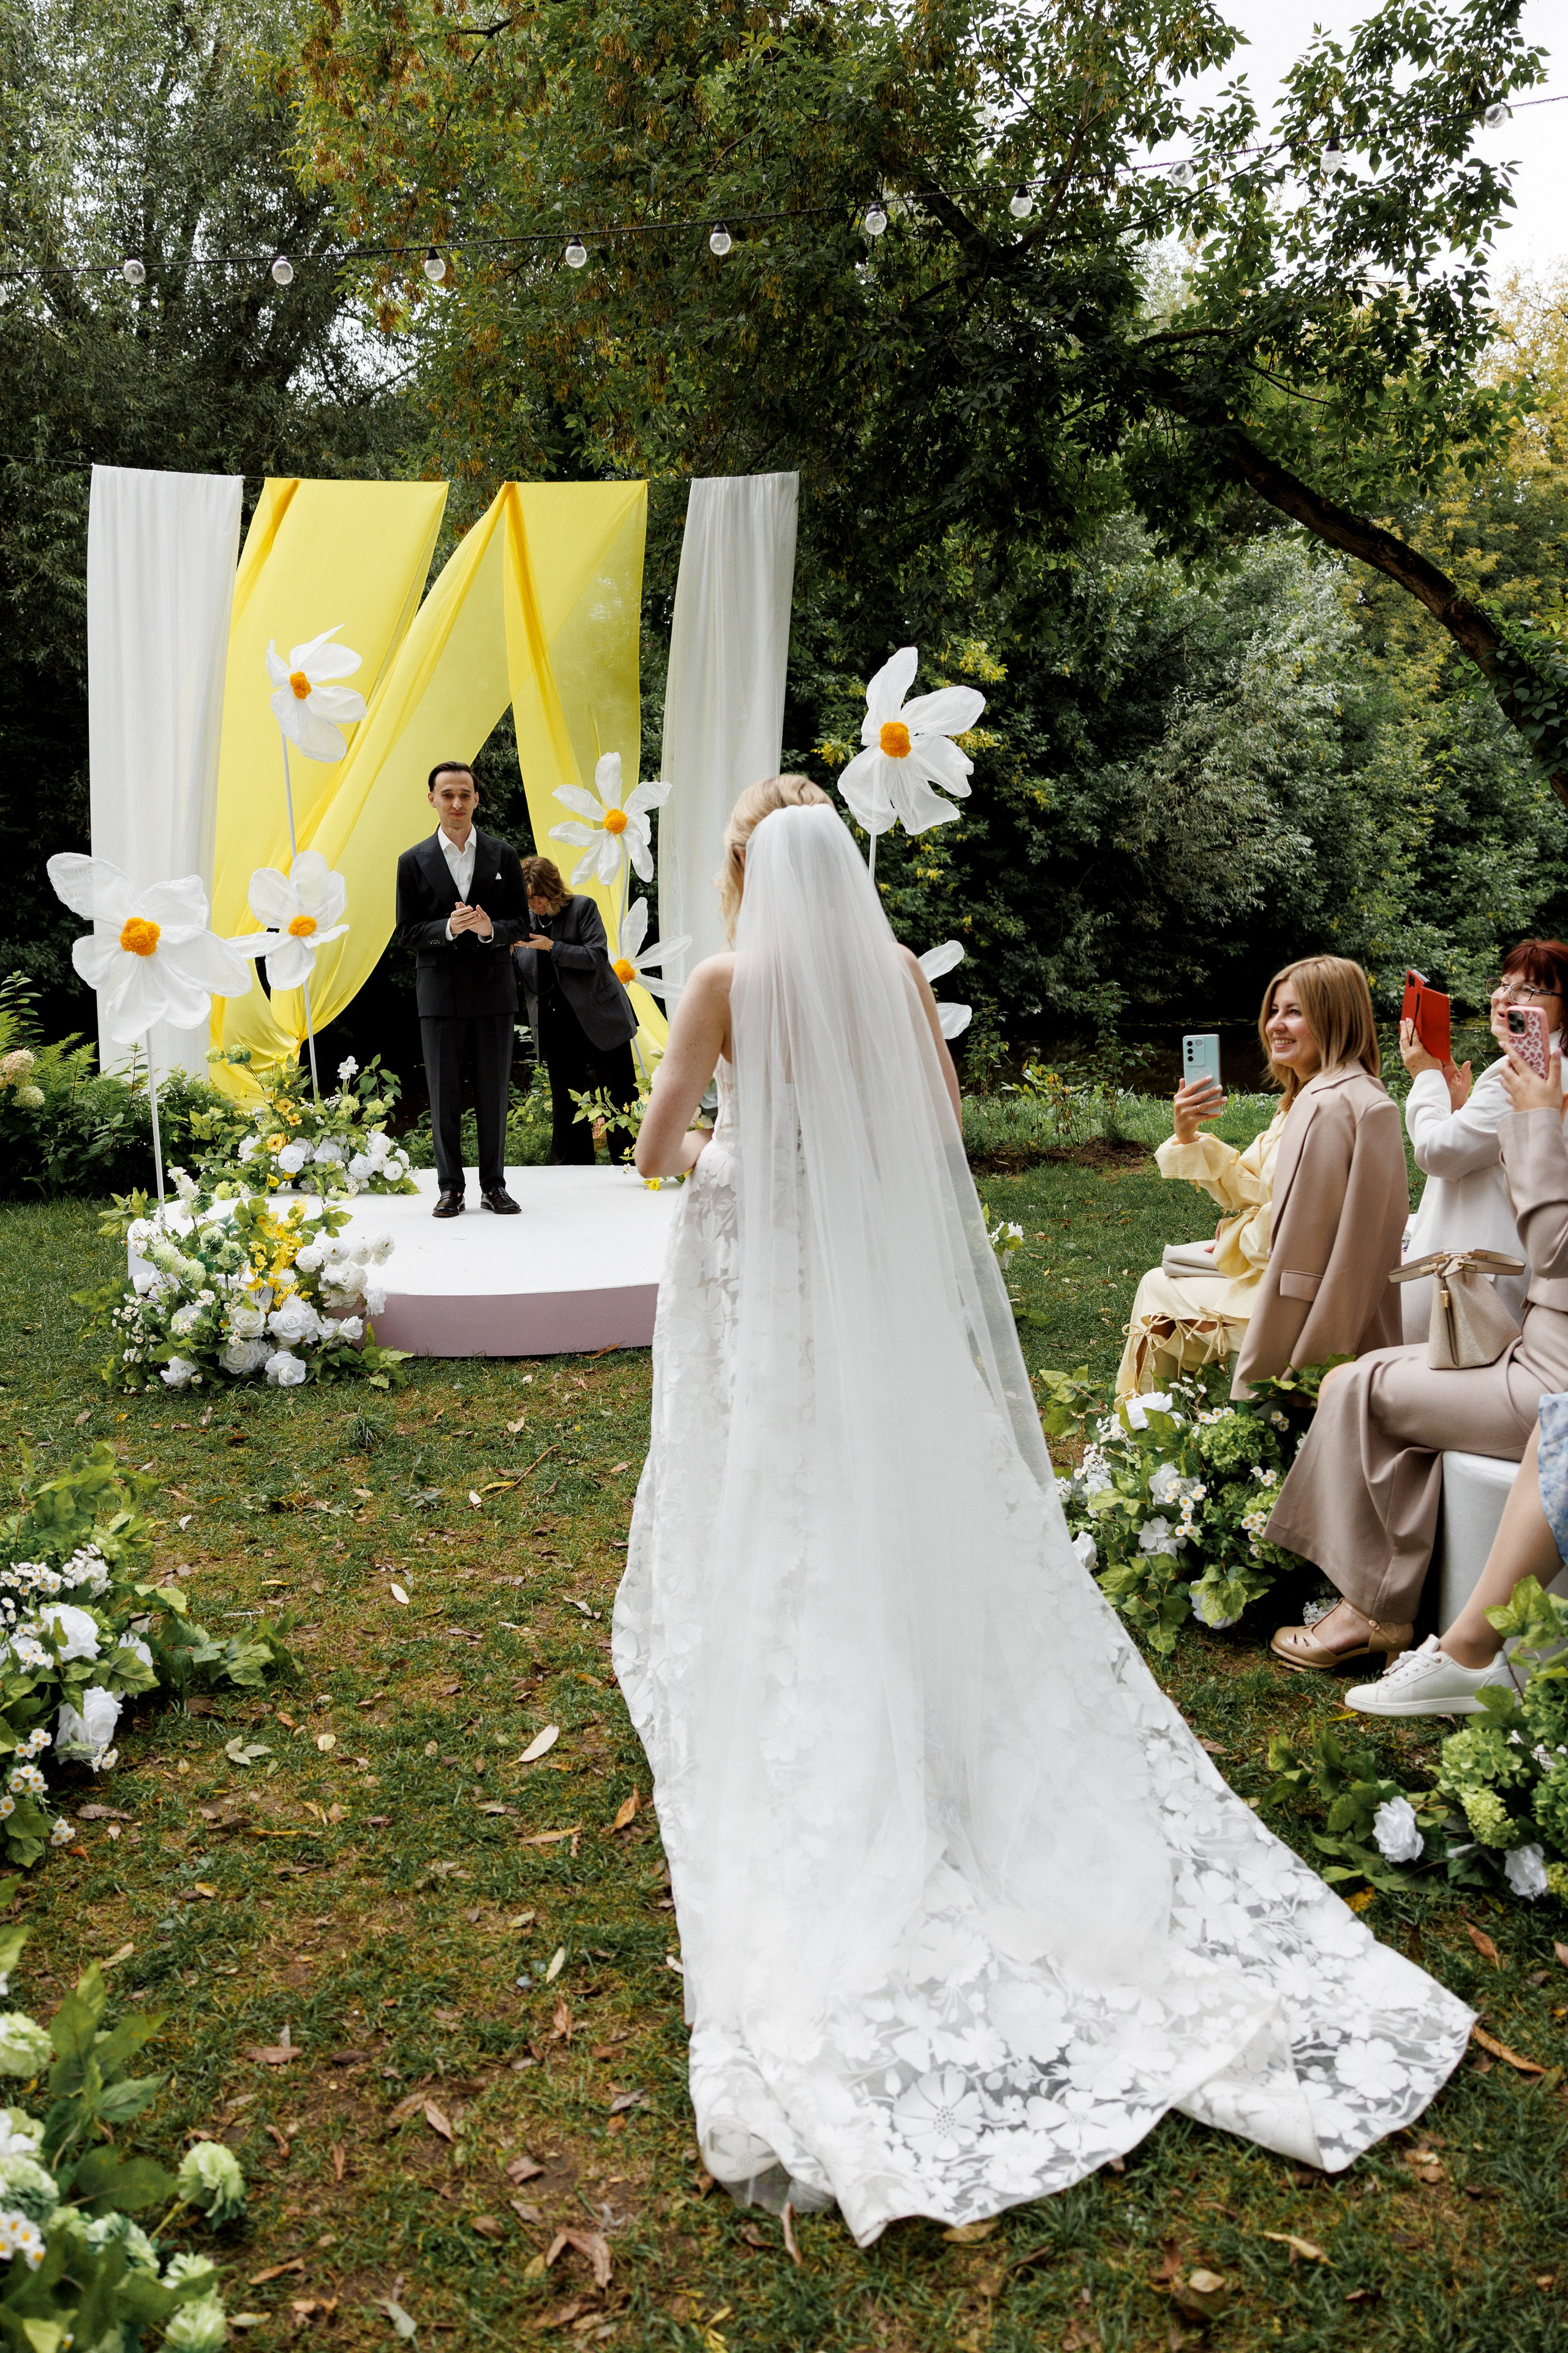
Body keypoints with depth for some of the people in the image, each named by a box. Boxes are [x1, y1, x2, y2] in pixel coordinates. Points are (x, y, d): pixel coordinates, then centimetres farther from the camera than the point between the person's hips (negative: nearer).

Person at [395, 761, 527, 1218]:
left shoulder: (504, 856, 6)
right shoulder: (413, 862, 4)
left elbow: (520, 923, 6)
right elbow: (407, 932, 2)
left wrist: (490, 928, -16)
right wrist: (449, 927, -17)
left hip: (494, 992, 1)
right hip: (440, 992, -1)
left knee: (494, 1094, 5)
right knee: (444, 1096, 3)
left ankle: (494, 1185, 15)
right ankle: (451, 1187, 12)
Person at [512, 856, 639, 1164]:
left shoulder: (582, 908, -3)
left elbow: (598, 956, -13)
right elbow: (522, 980, 7)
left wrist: (552, 947, -19)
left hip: (599, 1021, -4)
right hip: (557, 1029, 4)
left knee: (621, 1101, 1)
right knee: (566, 1109, 6)